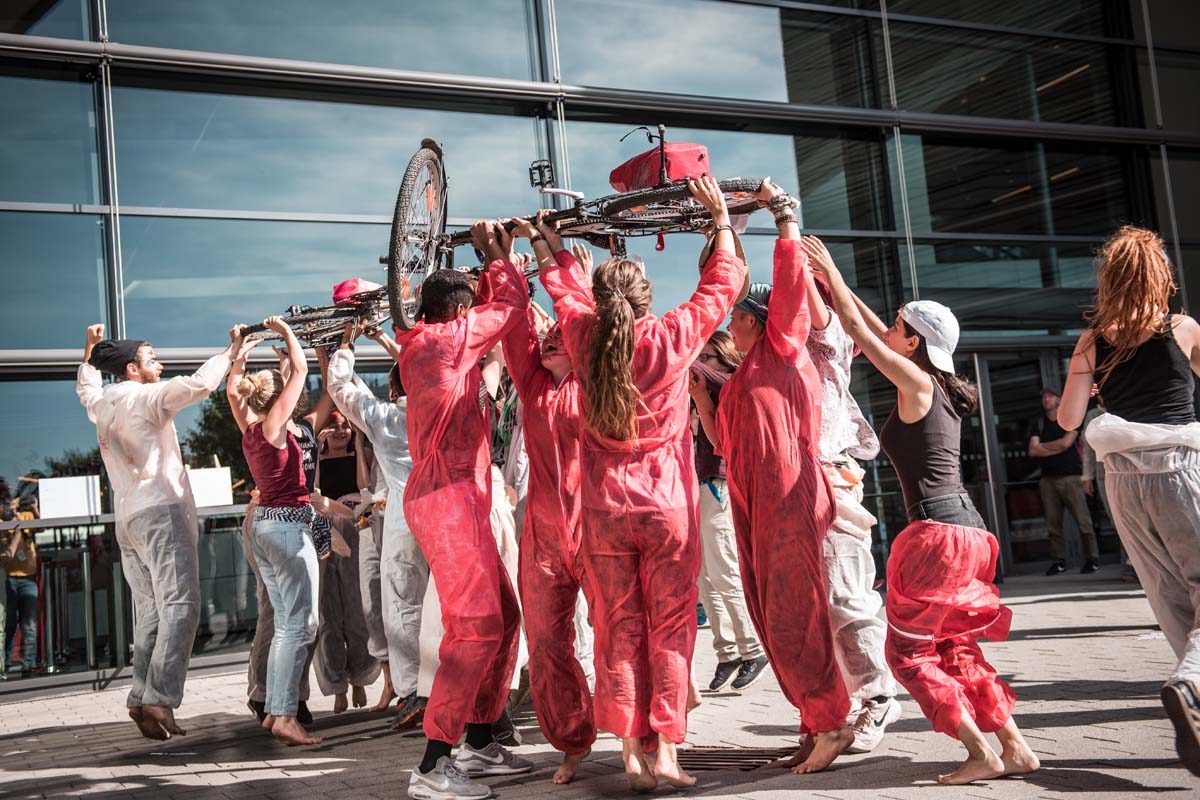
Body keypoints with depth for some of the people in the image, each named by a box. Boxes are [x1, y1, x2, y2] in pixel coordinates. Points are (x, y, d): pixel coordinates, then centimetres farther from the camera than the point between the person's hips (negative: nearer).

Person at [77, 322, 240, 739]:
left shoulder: (101, 404, 17)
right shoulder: (145, 397, -5)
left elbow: (85, 386, 42)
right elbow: (198, 383, -18)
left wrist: (90, 350, 52)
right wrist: (231, 349, -6)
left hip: (127, 518, 9)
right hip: (160, 510, -9)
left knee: (150, 613, 7)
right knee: (180, 606, -13)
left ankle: (142, 697, 2)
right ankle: (158, 698, -21)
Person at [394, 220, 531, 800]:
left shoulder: (430, 343, 17)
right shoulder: (443, 338, -9)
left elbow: (493, 311, 32)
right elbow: (510, 304, -2)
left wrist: (495, 262, 27)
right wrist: (496, 255, 14)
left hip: (460, 499, 10)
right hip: (446, 498, -10)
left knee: (502, 618, 13)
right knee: (475, 627, -13)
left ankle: (479, 742, 21)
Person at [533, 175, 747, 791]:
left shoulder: (584, 336, -3)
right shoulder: (673, 338, -9)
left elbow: (563, 284, 17)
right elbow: (723, 283, 5)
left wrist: (548, 239, 34)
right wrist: (720, 219, 18)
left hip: (604, 505, 2)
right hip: (666, 504, -2)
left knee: (619, 630, 8)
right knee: (670, 628, 5)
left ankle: (632, 753, 7)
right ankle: (665, 751, 4)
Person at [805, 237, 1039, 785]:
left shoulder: (916, 383, -8)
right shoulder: (940, 388, 15)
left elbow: (856, 327, 0)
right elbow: (876, 334, 25)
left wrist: (831, 274, 12)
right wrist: (836, 282, 30)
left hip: (935, 532, -9)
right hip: (966, 528, 9)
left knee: (908, 652, 1)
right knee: (953, 650, 16)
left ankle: (982, 754, -1)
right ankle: (1014, 747, 14)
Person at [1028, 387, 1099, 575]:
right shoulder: (1039, 424, 15)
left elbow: (1066, 442, -9)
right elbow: (1033, 451, 2)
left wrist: (1042, 446, 2)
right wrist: (1056, 448, -6)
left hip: (1071, 476, -3)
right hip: (1048, 479, 3)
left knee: (1083, 520, -6)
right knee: (1053, 523, 0)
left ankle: (1092, 559, 0)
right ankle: (1059, 561, 5)